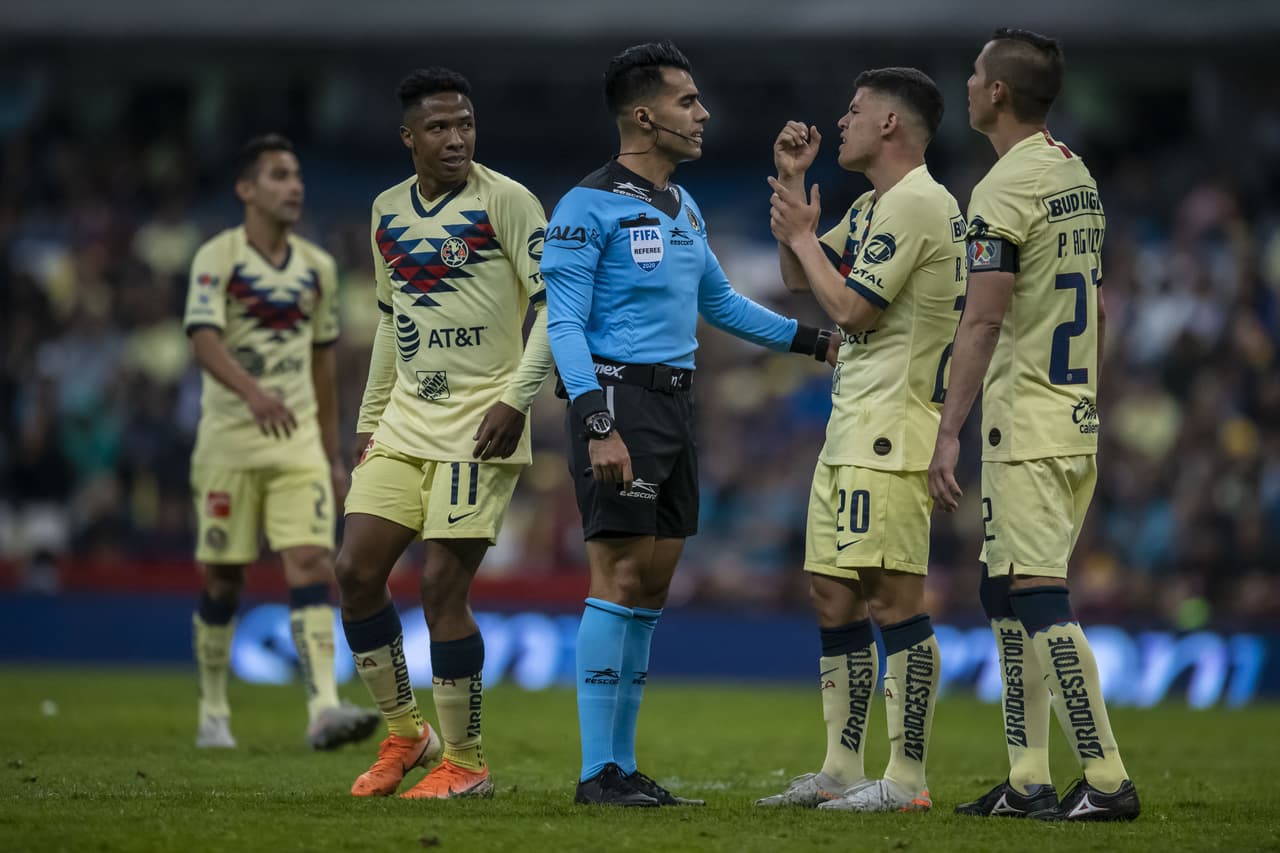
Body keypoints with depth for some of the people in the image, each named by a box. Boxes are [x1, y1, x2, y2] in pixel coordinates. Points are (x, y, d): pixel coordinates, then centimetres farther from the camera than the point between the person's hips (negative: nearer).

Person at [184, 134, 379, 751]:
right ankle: (213, 712, 20)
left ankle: (323, 710, -22)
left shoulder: (317, 267, 10)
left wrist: (333, 454, 17)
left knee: (312, 565, -12)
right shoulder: (218, 258, -6)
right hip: (230, 441, -3)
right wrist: (254, 391, -38)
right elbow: (203, 341, -20)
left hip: (298, 442, 3)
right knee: (223, 579, 4)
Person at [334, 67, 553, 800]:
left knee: (444, 586, -10)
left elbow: (555, 302, -10)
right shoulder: (389, 212, 12)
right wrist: (370, 416, 20)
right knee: (357, 571, 0)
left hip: (479, 425, -7)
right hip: (405, 422, 7)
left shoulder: (504, 202, -8)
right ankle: (405, 734, 16)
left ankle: (466, 764, 1)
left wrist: (517, 398, -17)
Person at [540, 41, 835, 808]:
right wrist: (598, 426, -23)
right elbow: (564, 326, -13)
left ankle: (623, 764, 12)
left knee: (654, 585, 7)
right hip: (620, 397, -8)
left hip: (677, 401, 8)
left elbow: (721, 304, 29)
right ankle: (598, 772, -9)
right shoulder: (589, 206, -8)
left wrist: (814, 341, 25)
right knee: (620, 578, -11)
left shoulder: (684, 208, 17)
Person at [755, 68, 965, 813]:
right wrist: (793, 184, 17)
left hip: (892, 431, -11)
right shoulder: (874, 207, 18)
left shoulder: (916, 203, -13)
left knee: (894, 598, -11)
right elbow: (800, 279, 26)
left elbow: (851, 308, -17)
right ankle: (842, 772, 17)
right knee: (834, 598, 12)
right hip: (850, 433, 11)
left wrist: (803, 234, -3)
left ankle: (907, 780, -11)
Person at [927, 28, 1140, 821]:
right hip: (1076, 419, 9)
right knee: (1007, 593, 14)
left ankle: (1107, 779, -12)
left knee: (1040, 599, -9)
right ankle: (1028, 780, 14)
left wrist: (949, 433, -18)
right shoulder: (1079, 176, 13)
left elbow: (982, 323, -19)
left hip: (1025, 425, -9)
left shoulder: (1005, 189, -15)